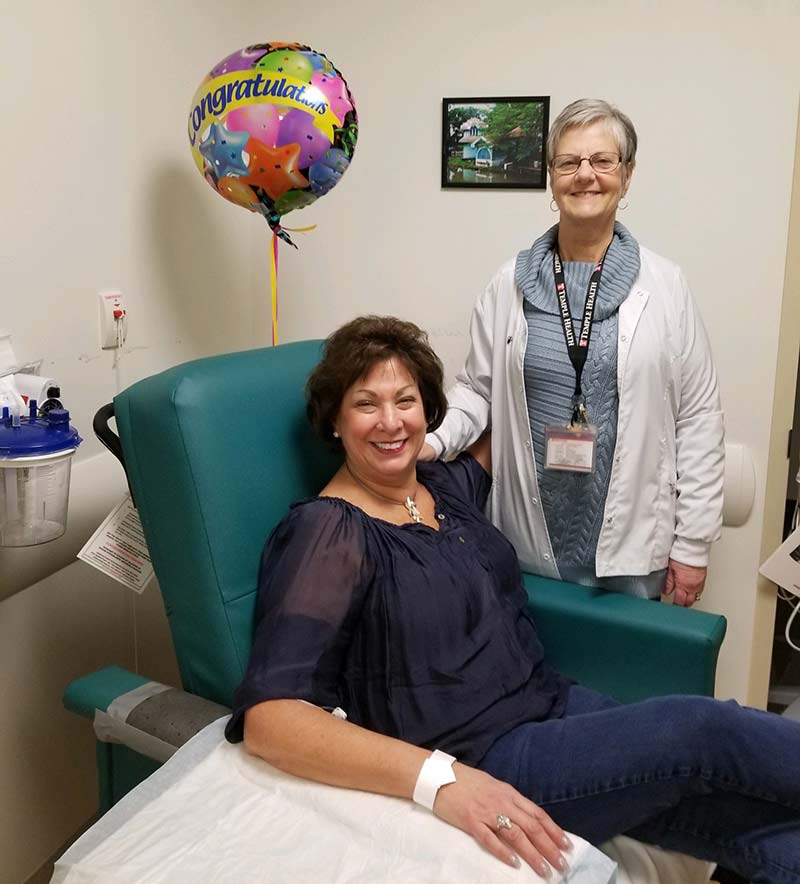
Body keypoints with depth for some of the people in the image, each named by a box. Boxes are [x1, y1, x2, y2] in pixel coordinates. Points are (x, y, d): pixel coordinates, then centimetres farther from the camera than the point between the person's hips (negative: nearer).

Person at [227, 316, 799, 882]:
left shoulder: (447, 486, 10)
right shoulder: (326, 534, -12)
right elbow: (268, 716, -22)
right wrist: (438, 779, -32)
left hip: (558, 705, 7)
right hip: (481, 763, -7)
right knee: (704, 729, -20)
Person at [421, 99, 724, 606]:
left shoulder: (665, 287, -3)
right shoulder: (511, 284, 1)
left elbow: (698, 418, -2)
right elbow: (477, 389, 6)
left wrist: (693, 544, -2)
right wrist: (434, 441, -14)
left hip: (630, 543, -1)